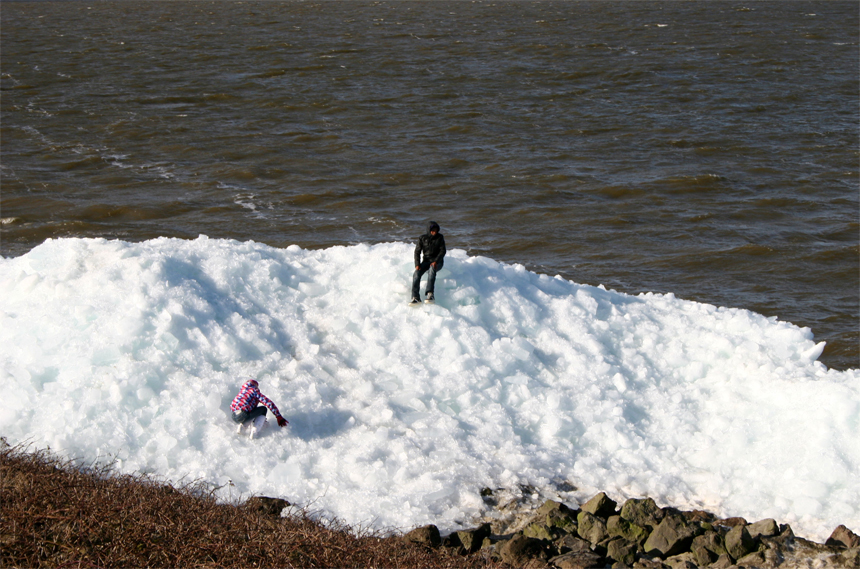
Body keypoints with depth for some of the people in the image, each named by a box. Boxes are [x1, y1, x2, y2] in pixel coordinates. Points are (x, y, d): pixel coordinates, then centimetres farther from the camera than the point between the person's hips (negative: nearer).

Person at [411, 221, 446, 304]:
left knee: (431, 270, -37)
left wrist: (435, 261, -19)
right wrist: (417, 264, -14)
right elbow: (417, 252, 1)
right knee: (416, 273, -26)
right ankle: (415, 297, -31)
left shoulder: (440, 237, 2)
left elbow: (442, 251, -3)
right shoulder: (422, 238, 3)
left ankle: (430, 294, -47)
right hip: (426, 261, 2)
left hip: (437, 261, -2)